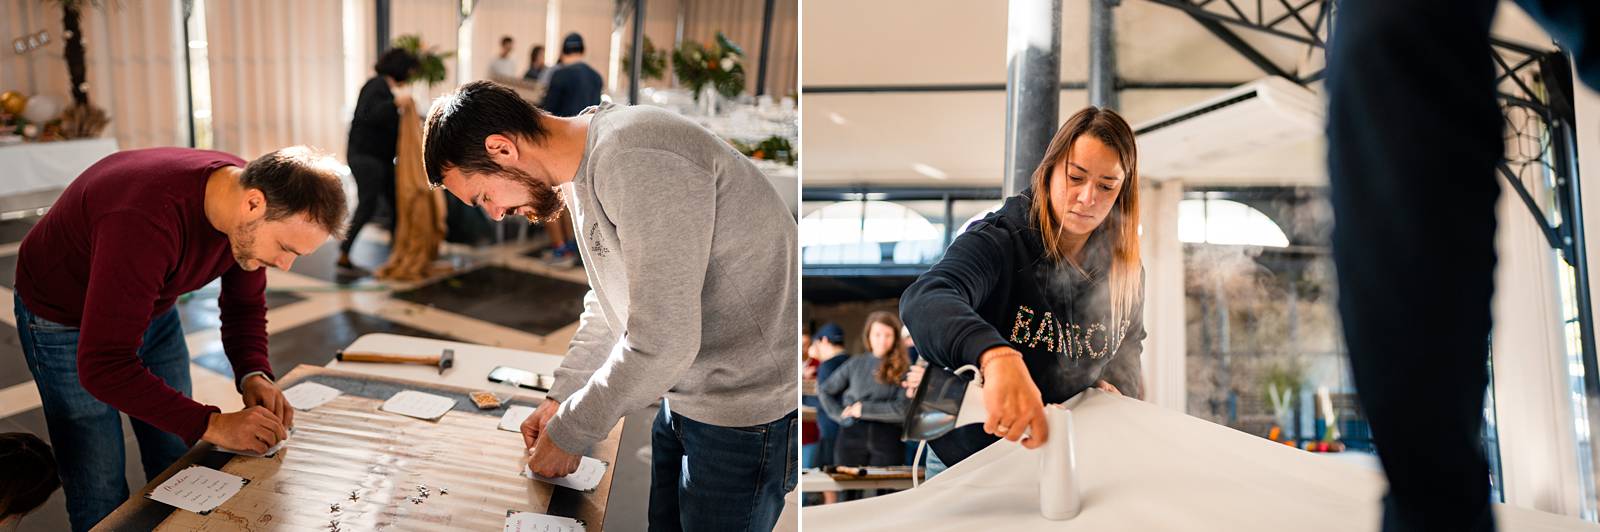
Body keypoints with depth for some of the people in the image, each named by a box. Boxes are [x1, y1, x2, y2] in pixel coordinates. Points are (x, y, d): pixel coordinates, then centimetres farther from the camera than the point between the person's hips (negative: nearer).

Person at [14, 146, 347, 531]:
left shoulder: (248, 203, -19)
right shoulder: (147, 223, -42)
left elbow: (245, 305, -2)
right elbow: (102, 366, -39)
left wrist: (254, 375, -19)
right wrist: (211, 425, -39)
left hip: (153, 308, 6)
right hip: (64, 321, -6)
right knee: (102, 492, -4)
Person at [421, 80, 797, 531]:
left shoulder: (637, 162, -26)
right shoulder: (581, 172, 6)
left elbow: (662, 342, -27)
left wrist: (569, 433, -14)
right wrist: (560, 399, 10)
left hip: (747, 409, -9)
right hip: (687, 393, 9)